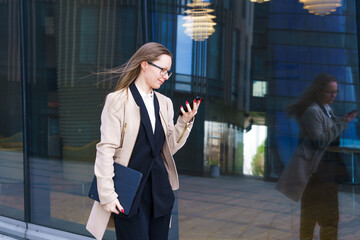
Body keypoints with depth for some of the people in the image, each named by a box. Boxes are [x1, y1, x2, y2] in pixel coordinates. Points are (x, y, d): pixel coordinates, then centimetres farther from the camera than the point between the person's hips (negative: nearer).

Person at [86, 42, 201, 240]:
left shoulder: (164, 103, 12)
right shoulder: (117, 100, -6)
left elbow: (169, 147, 14)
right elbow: (105, 149, -10)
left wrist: (185, 121, 0)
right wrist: (107, 195, -15)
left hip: (160, 192, 6)